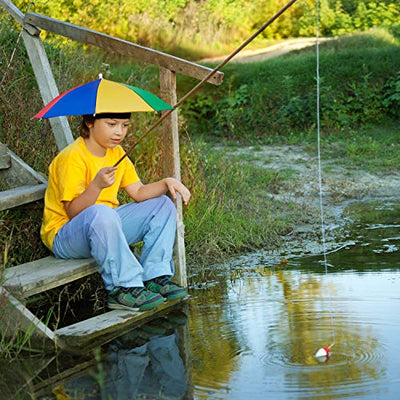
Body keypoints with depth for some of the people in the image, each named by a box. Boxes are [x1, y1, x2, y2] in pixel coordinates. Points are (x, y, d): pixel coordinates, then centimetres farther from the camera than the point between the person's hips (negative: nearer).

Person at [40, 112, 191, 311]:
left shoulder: (116, 153, 7)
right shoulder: (72, 157, -19)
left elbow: (138, 193, 5)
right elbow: (73, 211, -26)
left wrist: (166, 183, -12)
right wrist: (97, 185, -41)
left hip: (107, 227, 9)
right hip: (63, 236, -9)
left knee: (162, 205, 3)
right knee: (101, 213, -41)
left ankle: (154, 277, -8)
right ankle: (124, 287, -30)